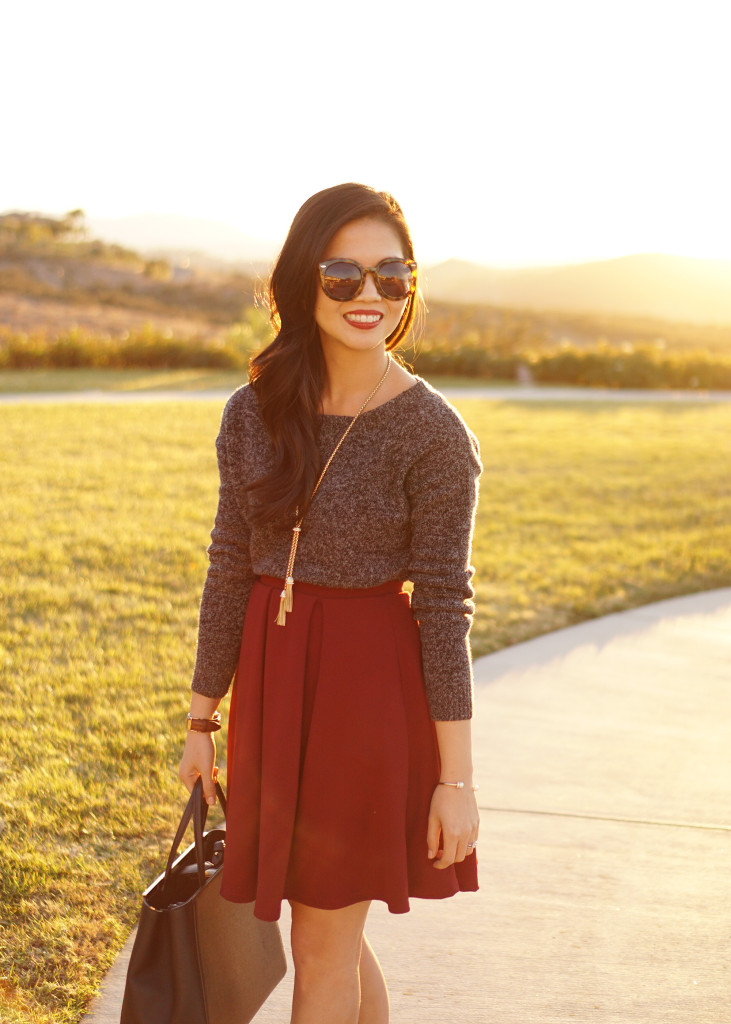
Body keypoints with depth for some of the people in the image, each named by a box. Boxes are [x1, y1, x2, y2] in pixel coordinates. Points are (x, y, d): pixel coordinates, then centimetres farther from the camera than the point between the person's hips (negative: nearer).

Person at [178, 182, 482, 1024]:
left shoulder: (431, 433, -13)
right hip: (273, 679, 5)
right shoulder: (255, 414, 1)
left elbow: (445, 608, -12)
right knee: (335, 932, 18)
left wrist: (456, 780, -12)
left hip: (372, 689, -5)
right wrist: (202, 719, 10)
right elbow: (230, 571, 6)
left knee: (322, 947, 7)